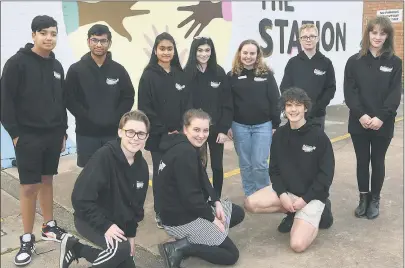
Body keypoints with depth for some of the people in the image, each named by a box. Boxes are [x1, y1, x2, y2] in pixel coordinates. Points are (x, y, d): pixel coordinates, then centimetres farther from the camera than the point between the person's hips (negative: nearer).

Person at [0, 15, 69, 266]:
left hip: (54, 135, 5)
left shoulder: (57, 66, 9)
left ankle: (49, 226, 28)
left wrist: (63, 130, 13)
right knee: (29, 187, -1)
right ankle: (27, 239, 11)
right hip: (28, 136, -5)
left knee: (47, 180, 15)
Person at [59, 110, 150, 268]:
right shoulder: (104, 156, -26)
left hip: (118, 223, 8)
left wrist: (131, 233, 4)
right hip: (90, 219, -7)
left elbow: (137, 205, 8)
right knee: (121, 248, -32)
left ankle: (75, 248, 27)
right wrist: (105, 226, -29)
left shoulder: (142, 166, -4)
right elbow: (80, 199, -28)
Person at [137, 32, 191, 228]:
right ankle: (160, 213, 19)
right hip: (158, 136, -4)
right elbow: (145, 109, -10)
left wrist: (182, 129, -5)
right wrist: (163, 131, -12)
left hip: (179, 135, 4)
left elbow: (187, 104, 8)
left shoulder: (180, 74, 8)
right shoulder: (148, 76, -6)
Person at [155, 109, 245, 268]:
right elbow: (190, 196, -26)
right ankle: (180, 248, -5)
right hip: (181, 218, -10)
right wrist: (212, 218, -13)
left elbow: (203, 181, 11)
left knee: (238, 213, 19)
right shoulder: (184, 153, -26)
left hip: (191, 207, 10)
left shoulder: (189, 147, 6)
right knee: (231, 255, -1)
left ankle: (189, 241, 9)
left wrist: (216, 202, -2)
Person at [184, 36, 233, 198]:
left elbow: (227, 104, -2)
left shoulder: (219, 73, -1)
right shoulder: (187, 74, -6)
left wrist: (224, 129, -7)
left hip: (216, 129, 2)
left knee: (217, 166, 10)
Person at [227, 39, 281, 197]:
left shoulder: (266, 74, -1)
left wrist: (276, 125, -3)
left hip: (263, 125, -1)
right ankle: (250, 196, 24)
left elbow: (274, 101, 0)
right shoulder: (232, 75, 1)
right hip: (240, 126, 1)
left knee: (260, 164, -2)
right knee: (245, 164, 9)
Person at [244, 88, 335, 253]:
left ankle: (317, 212, 9)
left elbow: (326, 174, -12)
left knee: (297, 245, -20)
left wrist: (304, 200, -17)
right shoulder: (279, 135, -1)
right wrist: (282, 194, -14)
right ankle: (295, 214, 4)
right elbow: (274, 170, 2)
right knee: (251, 204, -18)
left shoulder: (318, 136, -13)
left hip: (312, 195, -4)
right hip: (286, 190, 5)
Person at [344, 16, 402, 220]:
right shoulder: (354, 61, 1)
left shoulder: (394, 62, 1)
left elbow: (395, 94, -5)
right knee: (362, 161, 10)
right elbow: (349, 92, -5)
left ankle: (375, 200, 25)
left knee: (377, 162, 11)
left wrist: (381, 117, -17)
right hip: (359, 123, 0)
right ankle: (363, 198, 24)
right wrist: (361, 115, -17)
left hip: (383, 124, 0)